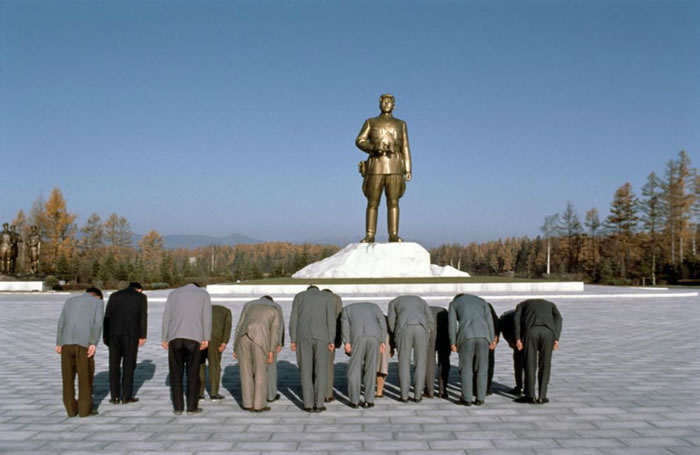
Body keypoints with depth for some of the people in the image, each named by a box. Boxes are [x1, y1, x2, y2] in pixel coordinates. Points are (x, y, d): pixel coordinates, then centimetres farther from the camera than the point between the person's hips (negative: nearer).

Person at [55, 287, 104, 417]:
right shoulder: (98, 302, 9)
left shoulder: (70, 301, 20)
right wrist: (94, 344, -12)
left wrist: (59, 344, 7)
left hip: (67, 342, 3)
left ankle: (71, 408, 13)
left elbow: (61, 323, 11)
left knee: (68, 377, 12)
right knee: (85, 377, 7)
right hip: (84, 343, -3)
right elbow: (98, 323, -6)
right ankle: (85, 409, 9)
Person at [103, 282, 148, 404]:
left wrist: (105, 336, 9)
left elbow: (107, 316, 8)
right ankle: (126, 396, 3)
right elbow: (143, 318, -2)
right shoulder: (141, 297, 7)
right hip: (131, 334, -2)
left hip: (114, 334, 2)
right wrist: (142, 337, -3)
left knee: (114, 365, 7)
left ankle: (115, 396, 6)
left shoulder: (114, 295, 14)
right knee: (129, 364, 3)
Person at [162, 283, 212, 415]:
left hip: (175, 337, 1)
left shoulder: (173, 293, 18)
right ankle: (192, 407, 7)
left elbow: (167, 316, 9)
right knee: (193, 373, 7)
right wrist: (206, 339, -4)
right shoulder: (204, 294, 14)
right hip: (194, 338, -1)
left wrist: (165, 339, 8)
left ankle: (178, 407, 7)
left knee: (176, 373, 9)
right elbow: (206, 316, 1)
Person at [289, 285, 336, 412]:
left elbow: (294, 318, 6)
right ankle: (318, 404, 3)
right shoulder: (327, 297, 13)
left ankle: (308, 404, 5)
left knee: (306, 371, 7)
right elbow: (331, 318, 2)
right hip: (321, 336, -1)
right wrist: (332, 341, 1)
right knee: (321, 371, 6)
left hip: (303, 336, 1)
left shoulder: (299, 296, 14)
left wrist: (293, 340, 6)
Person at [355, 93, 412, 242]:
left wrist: (408, 170, 2)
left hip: (394, 168, 1)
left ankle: (393, 235, -6)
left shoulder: (400, 124, 15)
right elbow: (359, 141, 1)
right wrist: (374, 148, -19)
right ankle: (369, 236, -1)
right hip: (376, 167, 0)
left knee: (393, 202, -7)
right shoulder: (370, 122, 12)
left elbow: (405, 149, 11)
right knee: (372, 203, -4)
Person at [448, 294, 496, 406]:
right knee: (481, 368, 12)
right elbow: (489, 320, 13)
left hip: (466, 336, -2)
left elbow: (452, 324, 8)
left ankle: (467, 399, 11)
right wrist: (492, 340, 9)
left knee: (466, 368, 9)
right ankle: (480, 398, 13)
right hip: (483, 335, 2)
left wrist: (453, 343, 6)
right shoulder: (481, 301, 26)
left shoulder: (453, 303, 19)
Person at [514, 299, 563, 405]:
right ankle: (542, 397, 12)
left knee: (530, 364, 9)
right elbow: (558, 319, 15)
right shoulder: (550, 305, 38)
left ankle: (530, 396, 9)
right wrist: (556, 339, 5)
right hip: (548, 332, 1)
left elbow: (517, 319, 11)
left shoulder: (522, 304, 35)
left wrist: (518, 339, 3)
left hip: (531, 331, -1)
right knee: (545, 365, 12)